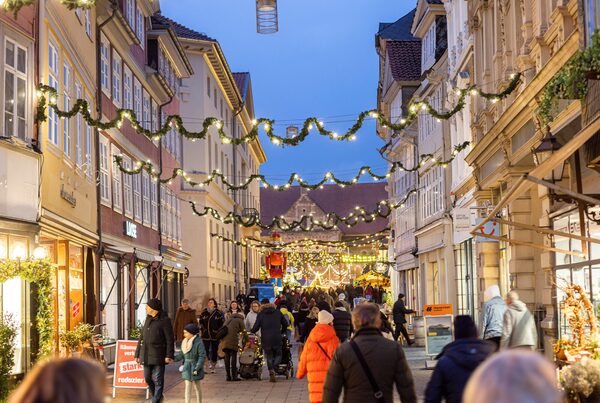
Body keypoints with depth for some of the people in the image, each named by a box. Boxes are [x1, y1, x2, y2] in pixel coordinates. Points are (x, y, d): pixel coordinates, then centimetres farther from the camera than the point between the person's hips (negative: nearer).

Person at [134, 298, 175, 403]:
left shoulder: (164, 320, -7)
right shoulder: (148, 319, 15)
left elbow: (170, 339, -10)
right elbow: (142, 337, 19)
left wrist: (169, 355, -17)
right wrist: (138, 353, 15)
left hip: (158, 355, -7)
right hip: (146, 355, 7)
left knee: (158, 380, -3)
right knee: (147, 378, 12)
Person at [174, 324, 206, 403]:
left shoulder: (198, 342, -17)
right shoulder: (185, 341, 4)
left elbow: (202, 356, -17)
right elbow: (182, 354, 10)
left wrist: (197, 368, -20)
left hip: (195, 367, -5)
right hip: (187, 367, 5)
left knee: (196, 386, 9)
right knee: (188, 386, 4)